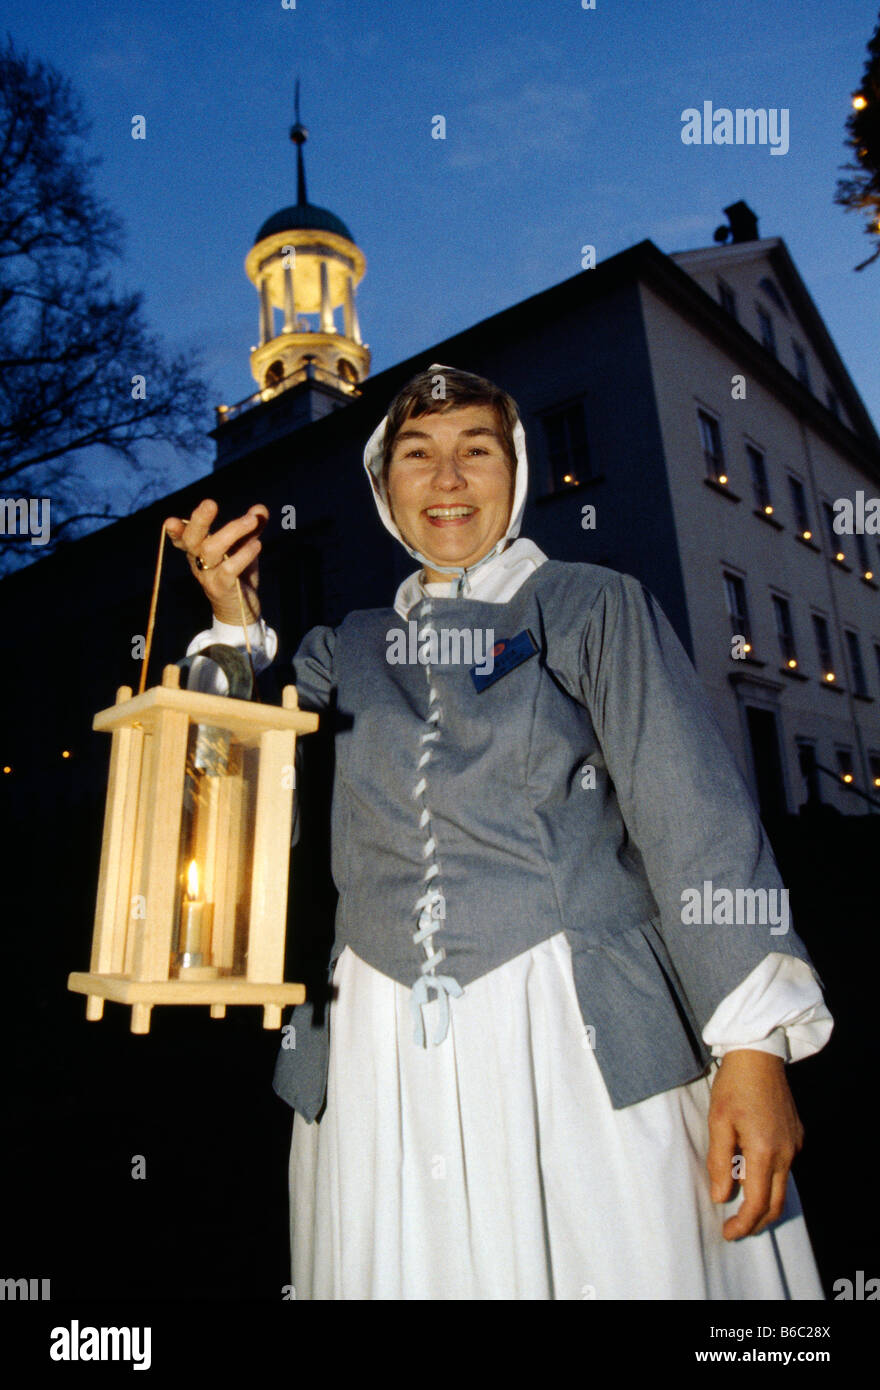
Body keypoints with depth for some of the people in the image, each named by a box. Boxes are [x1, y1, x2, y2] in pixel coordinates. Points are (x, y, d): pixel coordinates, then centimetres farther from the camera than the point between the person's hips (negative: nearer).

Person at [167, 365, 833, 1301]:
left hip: (583, 1037, -2)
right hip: (381, 1056, 3)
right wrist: (231, 619, -4)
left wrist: (754, 1046, -13)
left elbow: (696, 814, -5)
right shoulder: (346, 650, 14)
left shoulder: (592, 607, 3)